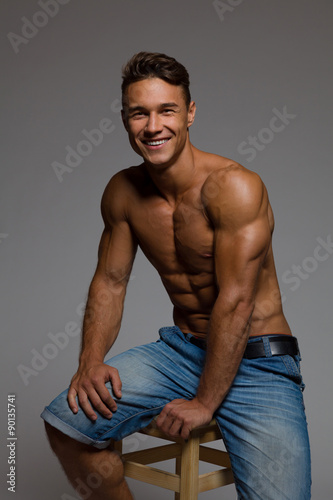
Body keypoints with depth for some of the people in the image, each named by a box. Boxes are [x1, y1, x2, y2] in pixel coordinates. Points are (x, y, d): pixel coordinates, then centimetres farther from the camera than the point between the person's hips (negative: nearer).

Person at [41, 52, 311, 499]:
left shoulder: (234, 187, -20)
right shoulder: (123, 192, 0)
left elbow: (235, 302, -21)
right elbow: (110, 281, 7)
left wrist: (205, 402, -18)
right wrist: (91, 360, -8)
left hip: (256, 362, -4)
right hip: (181, 349, 5)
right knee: (64, 422, -11)